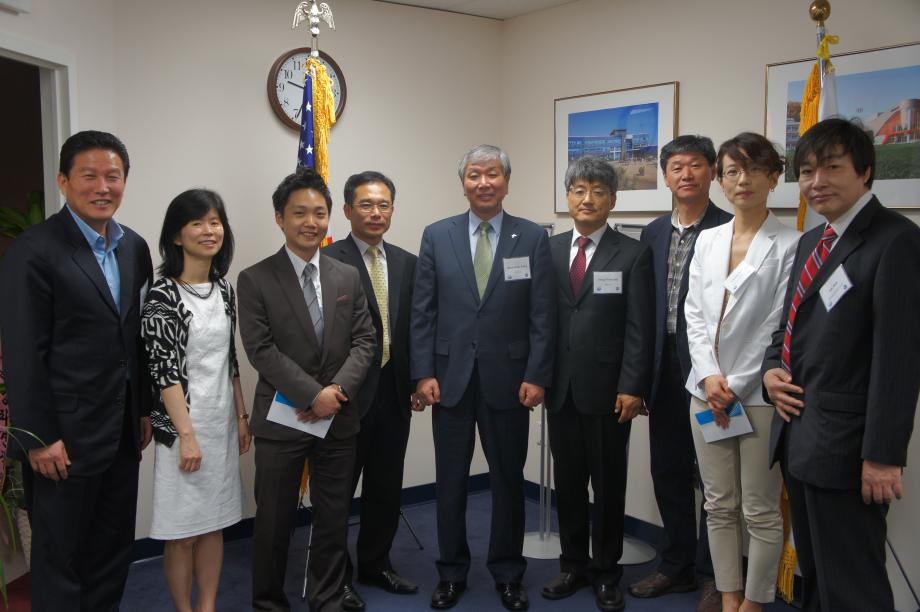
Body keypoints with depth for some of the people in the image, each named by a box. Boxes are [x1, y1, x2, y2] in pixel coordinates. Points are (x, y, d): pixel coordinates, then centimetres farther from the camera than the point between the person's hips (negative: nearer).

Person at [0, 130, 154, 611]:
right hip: (65, 435, -6)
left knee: (114, 550, 17)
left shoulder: (135, 248, 7)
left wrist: (145, 410, 13)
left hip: (123, 430, 6)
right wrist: (40, 438, -15)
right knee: (60, 554, 9)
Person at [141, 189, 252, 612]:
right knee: (183, 530, 5)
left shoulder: (223, 288, 7)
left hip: (223, 421, 6)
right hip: (182, 423, -6)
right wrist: (186, 434, -16)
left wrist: (241, 416, 12)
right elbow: (164, 371, -15)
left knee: (214, 522, 14)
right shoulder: (162, 295, -13)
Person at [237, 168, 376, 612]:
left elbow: (363, 340, 4)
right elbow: (261, 350, -11)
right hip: (281, 418, -3)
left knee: (334, 518, 12)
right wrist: (313, 395, -18)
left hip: (339, 418, 3)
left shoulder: (348, 277, 8)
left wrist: (338, 388, -13)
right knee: (274, 521, 8)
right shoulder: (255, 280, -4)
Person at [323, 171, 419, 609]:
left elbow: (413, 327, 10)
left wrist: (417, 380, 5)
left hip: (394, 393, 6)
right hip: (348, 393, -5)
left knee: (386, 487, 16)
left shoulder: (407, 263, 9)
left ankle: (375, 564, 35)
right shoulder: (328, 261, -9)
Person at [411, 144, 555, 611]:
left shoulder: (533, 238, 0)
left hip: (507, 378, -1)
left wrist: (537, 376, -7)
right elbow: (422, 312, 2)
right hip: (450, 376, 1)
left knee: (508, 479, 10)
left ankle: (507, 573, 27)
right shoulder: (436, 236, 3)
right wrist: (423, 373, -4)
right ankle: (451, 572, 27)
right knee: (450, 480, 10)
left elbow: (542, 315, -2)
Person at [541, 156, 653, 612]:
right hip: (561, 387, 3)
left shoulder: (633, 254, -2)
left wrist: (632, 387, -12)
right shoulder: (550, 250, 8)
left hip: (607, 389, -3)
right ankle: (574, 564, 28)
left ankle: (606, 572, 23)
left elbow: (640, 329, -6)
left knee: (608, 483, 7)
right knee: (567, 481, 12)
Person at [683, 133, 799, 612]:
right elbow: (694, 313, 6)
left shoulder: (789, 245, -7)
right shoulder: (707, 240, 9)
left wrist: (736, 386, -10)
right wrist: (709, 376, -6)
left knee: (760, 512, 5)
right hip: (707, 390, 5)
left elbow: (780, 328, -10)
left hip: (759, 393, -5)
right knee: (719, 506, 13)